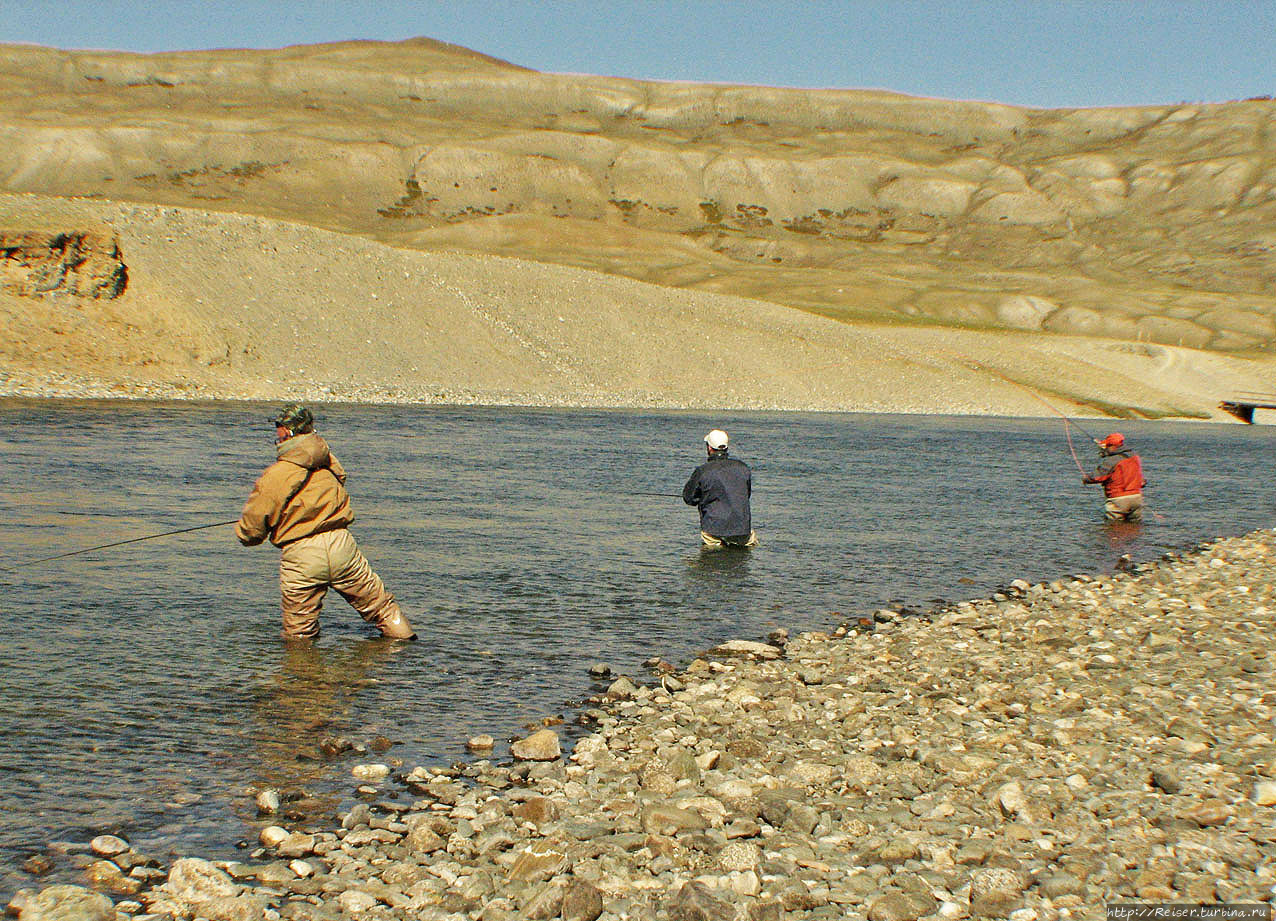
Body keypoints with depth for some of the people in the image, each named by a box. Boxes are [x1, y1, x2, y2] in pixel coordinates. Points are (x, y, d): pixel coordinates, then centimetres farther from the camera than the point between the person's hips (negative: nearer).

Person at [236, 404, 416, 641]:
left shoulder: (273, 477, -8)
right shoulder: (330, 465, 6)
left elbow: (250, 532, -6)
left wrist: (242, 532, 21)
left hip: (300, 555, -4)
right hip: (341, 544, 4)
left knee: (299, 634, 10)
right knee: (381, 606, 18)